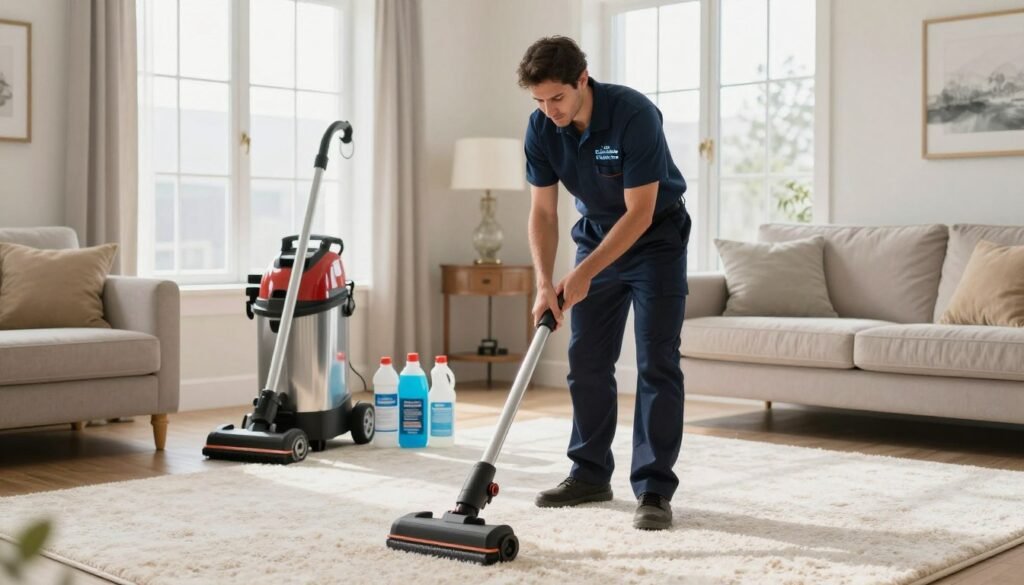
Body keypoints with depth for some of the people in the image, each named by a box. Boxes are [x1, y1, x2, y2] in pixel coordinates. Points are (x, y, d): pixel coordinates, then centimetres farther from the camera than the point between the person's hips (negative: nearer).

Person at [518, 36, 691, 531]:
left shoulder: (634, 114, -30)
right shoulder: (541, 128, -14)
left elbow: (640, 213, -28)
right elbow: (543, 212, -10)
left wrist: (583, 274, -29)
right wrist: (545, 284, -23)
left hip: (656, 238, -5)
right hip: (597, 235, 5)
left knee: (656, 363, -11)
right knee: (586, 362, 4)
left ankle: (654, 489, -7)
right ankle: (591, 474, 17)